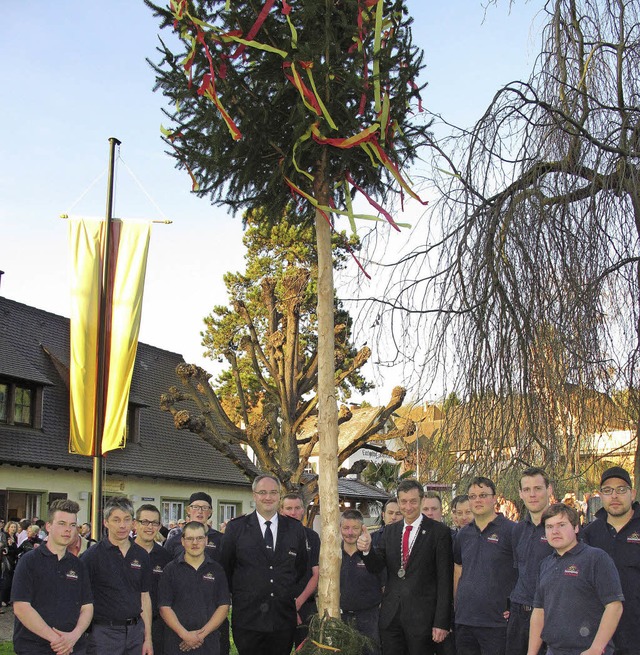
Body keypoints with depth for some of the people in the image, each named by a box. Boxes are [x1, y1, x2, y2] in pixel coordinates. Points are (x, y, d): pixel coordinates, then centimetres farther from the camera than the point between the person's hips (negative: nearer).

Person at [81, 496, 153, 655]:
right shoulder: (92, 555, -7)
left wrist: (148, 638, 8)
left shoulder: (141, 555, 7)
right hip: (104, 631, -4)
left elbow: (144, 597, 10)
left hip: (136, 630, 4)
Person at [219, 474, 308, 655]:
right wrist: (235, 595, 4)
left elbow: (303, 569, 15)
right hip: (247, 619, -2)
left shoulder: (295, 528, 8)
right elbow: (225, 567, 7)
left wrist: (296, 595, 8)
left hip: (284, 620, 2)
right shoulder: (236, 527, 1)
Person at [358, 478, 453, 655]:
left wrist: (442, 622, -11)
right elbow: (376, 567, 5)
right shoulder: (390, 531, 10)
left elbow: (445, 579, -7)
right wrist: (367, 549, -17)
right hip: (390, 614, 4)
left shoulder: (438, 531, -5)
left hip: (422, 616, -4)